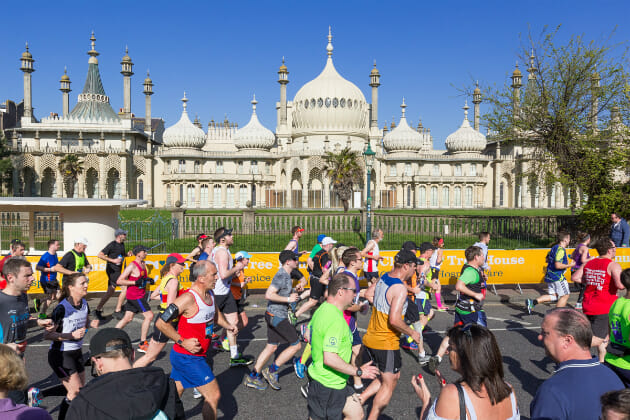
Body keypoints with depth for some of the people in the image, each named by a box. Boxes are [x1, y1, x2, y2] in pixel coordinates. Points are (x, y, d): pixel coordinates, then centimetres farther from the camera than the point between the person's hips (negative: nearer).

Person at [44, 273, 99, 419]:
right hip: (60, 355, -8)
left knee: (81, 390, 12)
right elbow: (47, 335, -21)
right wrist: (72, 335, -29)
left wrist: (91, 324, -4)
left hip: (76, 352, 8)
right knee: (76, 392, -6)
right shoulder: (62, 308, -22)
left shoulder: (84, 304, -1)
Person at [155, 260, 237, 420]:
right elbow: (161, 323, -22)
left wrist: (227, 325, 8)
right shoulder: (188, 298, -23)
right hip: (188, 358, -9)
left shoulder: (210, 294, 4)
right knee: (213, 395, -3)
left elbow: (216, 314, 25)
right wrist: (182, 341, -21)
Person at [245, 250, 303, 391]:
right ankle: (272, 371, 5)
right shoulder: (281, 276, -18)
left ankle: (252, 377, 20)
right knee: (296, 345, -2)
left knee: (271, 347, 14)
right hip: (277, 316, -10)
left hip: (274, 315, 10)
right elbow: (268, 294, -27)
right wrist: (288, 299, -21)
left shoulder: (286, 275, 13)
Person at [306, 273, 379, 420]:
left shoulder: (322, 309, 5)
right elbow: (330, 359, -32)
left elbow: (309, 331, 20)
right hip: (328, 388, -10)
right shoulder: (336, 320, -27)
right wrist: (359, 371, -21)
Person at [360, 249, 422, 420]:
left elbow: (368, 294, 20)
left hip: (370, 339, 9)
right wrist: (412, 333, -13)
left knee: (394, 376, 24)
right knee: (389, 384, 9)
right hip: (386, 344, -8)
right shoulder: (400, 288, -22)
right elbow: (394, 320, -28)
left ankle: (359, 400, 20)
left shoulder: (383, 278, 3)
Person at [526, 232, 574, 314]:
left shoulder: (554, 247, 12)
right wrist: (569, 265, -12)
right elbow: (558, 265, -25)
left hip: (549, 276, 9)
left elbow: (547, 260, 23)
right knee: (565, 295, 6)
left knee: (553, 296, 10)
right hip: (557, 276, -9)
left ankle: (532, 302, -5)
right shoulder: (561, 250, -17)